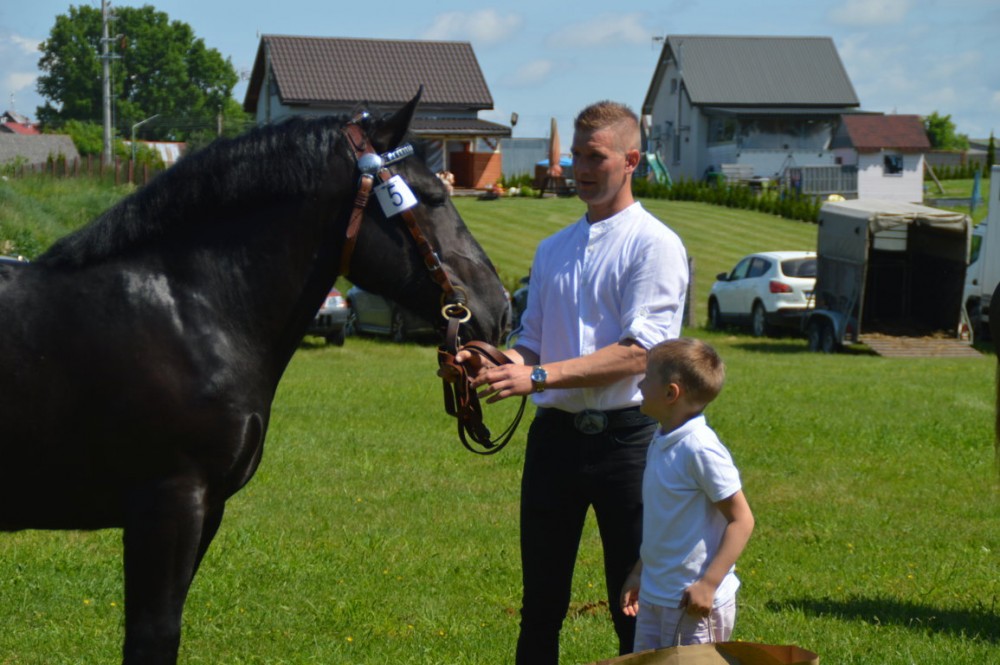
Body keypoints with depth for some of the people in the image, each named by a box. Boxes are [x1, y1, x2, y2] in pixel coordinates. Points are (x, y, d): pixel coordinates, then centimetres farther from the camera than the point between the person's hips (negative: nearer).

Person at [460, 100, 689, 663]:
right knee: (541, 604, 9)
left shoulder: (655, 246, -5)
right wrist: (493, 362, -5)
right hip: (556, 431, 6)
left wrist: (540, 376, -22)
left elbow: (638, 354, -15)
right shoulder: (552, 250, 15)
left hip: (625, 433, -5)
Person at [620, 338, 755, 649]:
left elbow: (742, 520, -18)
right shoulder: (661, 443, 7)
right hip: (653, 597, 9)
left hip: (693, 602, -9)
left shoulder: (700, 449, -19)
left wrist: (708, 584, -21)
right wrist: (639, 573, 20)